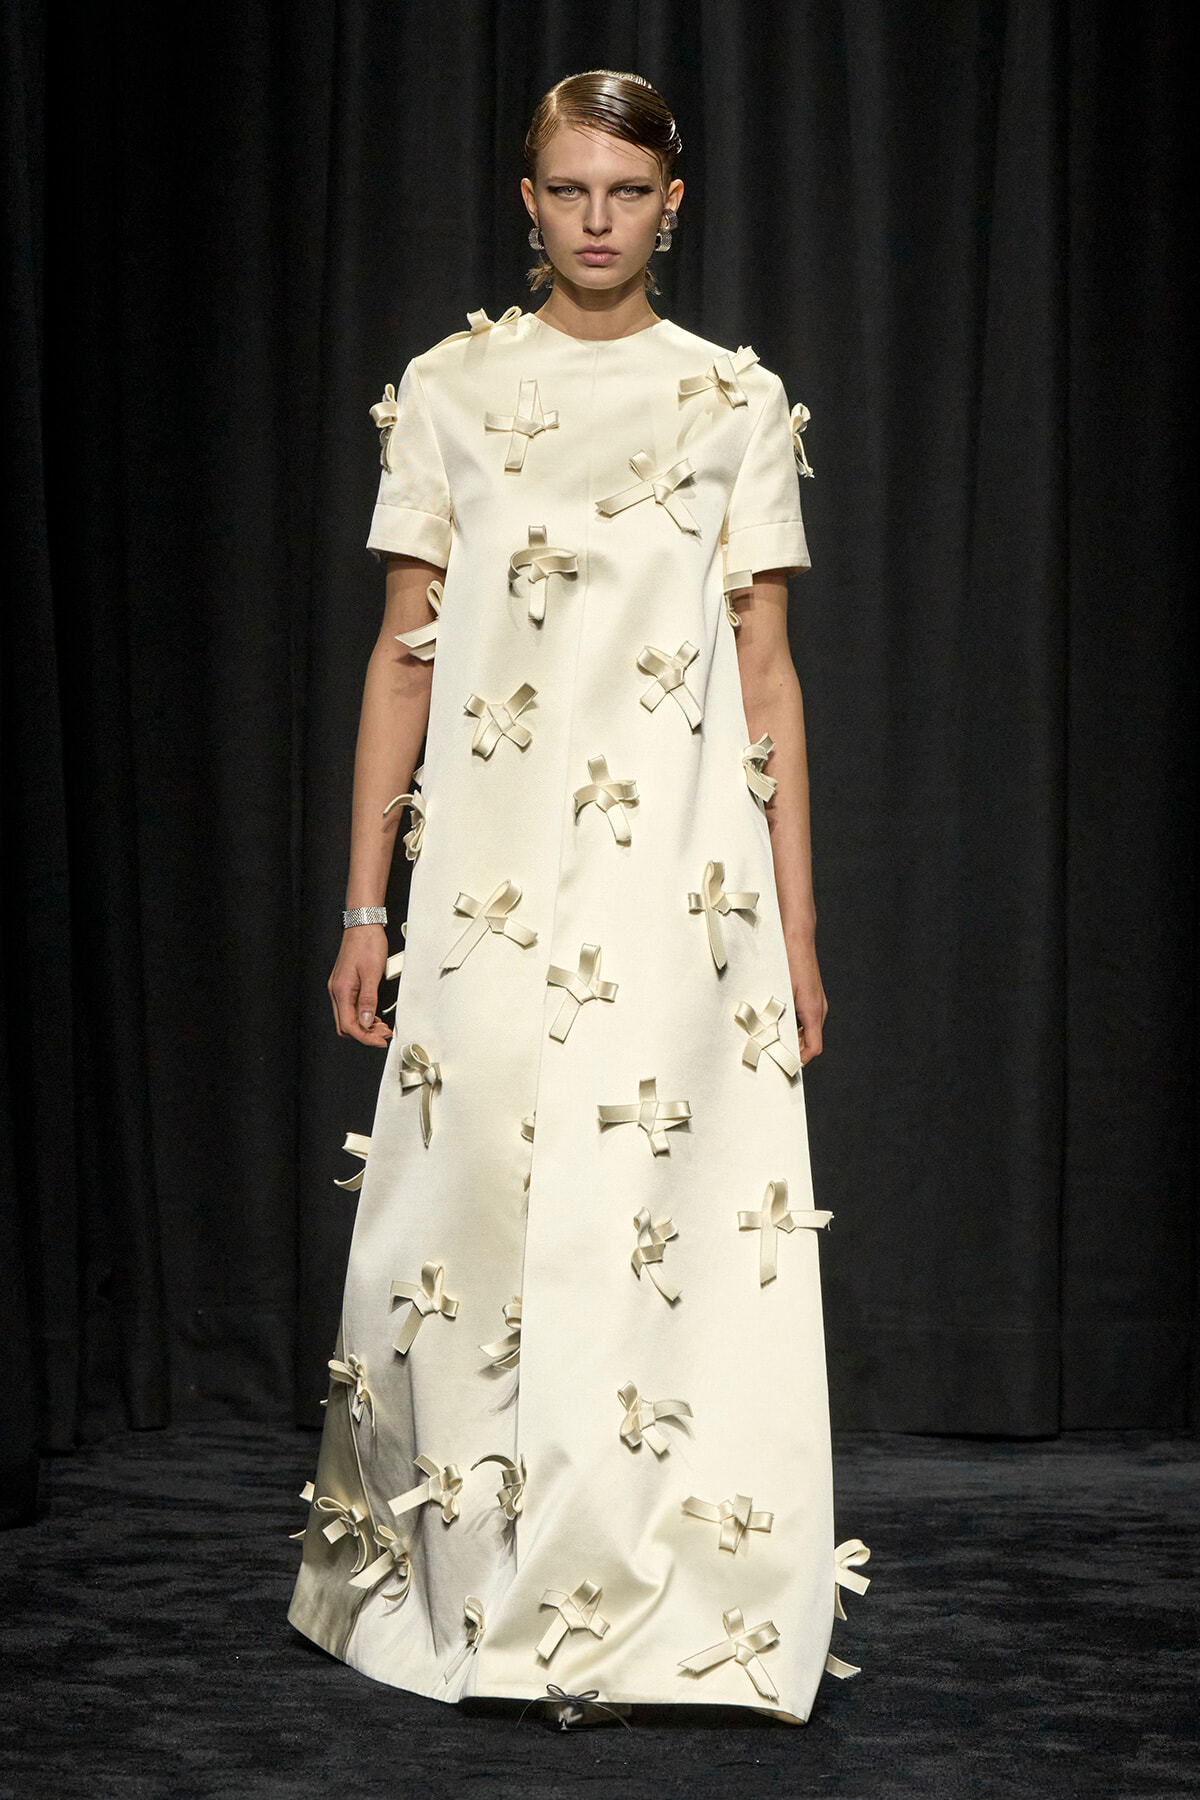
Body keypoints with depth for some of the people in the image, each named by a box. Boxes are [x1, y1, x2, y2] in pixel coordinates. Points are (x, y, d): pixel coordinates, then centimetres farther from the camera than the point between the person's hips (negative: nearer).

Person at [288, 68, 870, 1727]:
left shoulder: (738, 402, 7)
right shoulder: (449, 390, 8)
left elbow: (769, 675, 6)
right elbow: (402, 656, 7)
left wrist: (796, 929, 2)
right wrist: (365, 904, 3)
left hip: (679, 874, 0)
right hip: (492, 873, 1)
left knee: (653, 1224, -3)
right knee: (479, 1223, 1)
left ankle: (626, 1614, 10)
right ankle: (478, 1594, 16)